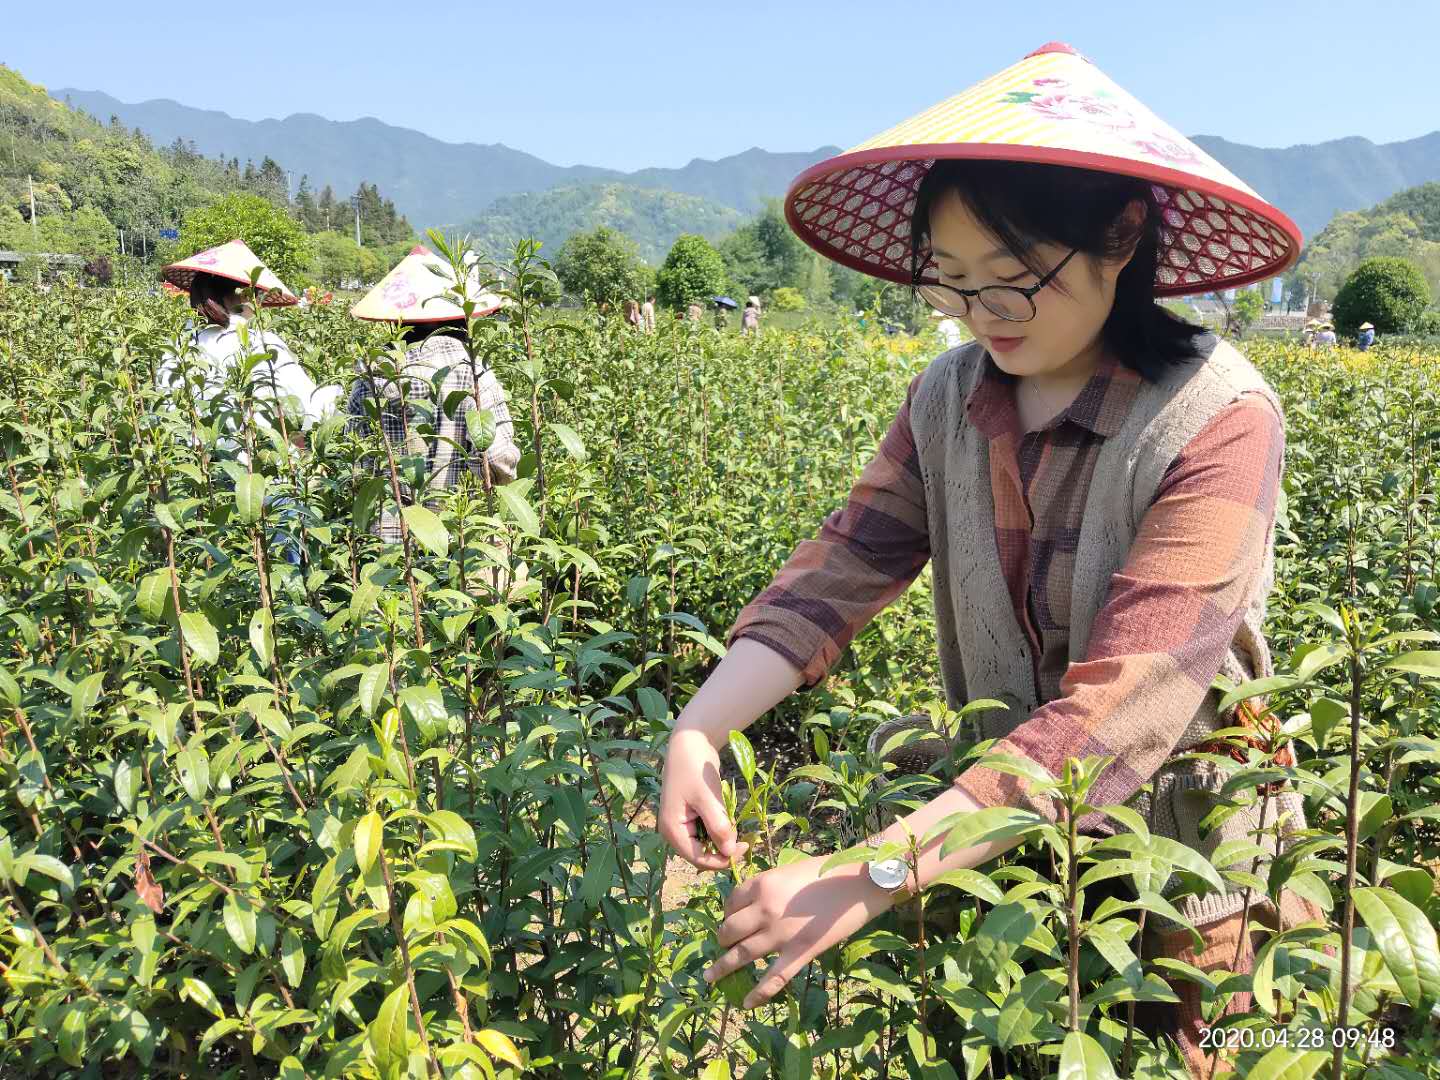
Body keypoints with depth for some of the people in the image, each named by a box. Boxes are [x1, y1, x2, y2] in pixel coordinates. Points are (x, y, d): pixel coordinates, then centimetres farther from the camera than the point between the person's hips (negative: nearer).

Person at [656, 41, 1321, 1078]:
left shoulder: (1216, 420, -24)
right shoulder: (948, 400, -5)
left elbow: (1125, 705, -33)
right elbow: (838, 571, -13)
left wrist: (873, 876, -40)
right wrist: (698, 730, -30)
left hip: (1179, 864, -4)